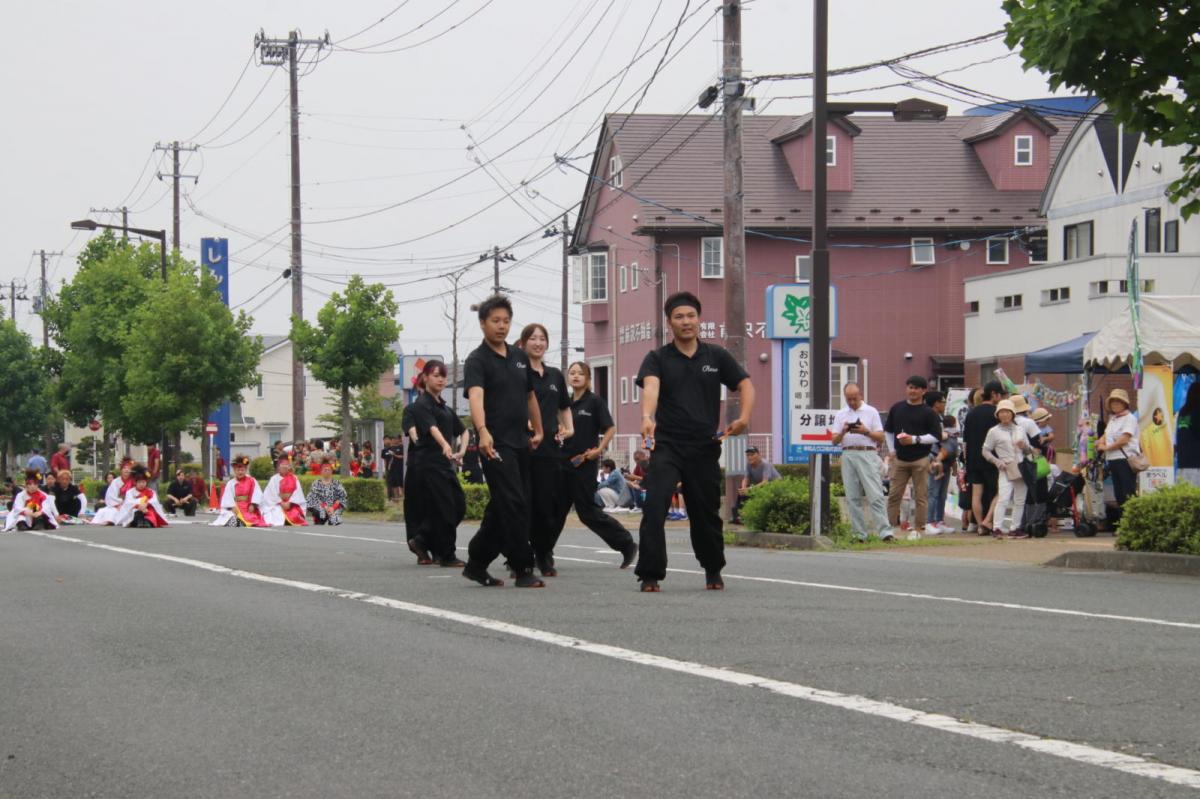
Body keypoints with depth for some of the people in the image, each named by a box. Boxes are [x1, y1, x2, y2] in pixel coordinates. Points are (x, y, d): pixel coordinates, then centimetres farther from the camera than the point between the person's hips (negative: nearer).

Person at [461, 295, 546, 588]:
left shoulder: (520, 357, 13)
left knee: (500, 509, 11)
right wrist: (483, 431, -42)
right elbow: (475, 396, -27)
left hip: (521, 443, 7)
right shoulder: (477, 360, -10)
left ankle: (476, 564, 21)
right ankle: (523, 570, -8)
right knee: (513, 505, -11)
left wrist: (538, 431, 24)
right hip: (496, 444, -7)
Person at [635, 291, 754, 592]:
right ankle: (650, 575, -12)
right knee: (654, 508, -17)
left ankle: (713, 571, 33)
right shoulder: (657, 358, 1)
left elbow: (745, 385, 8)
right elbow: (651, 387, -18)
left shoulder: (717, 356, 8)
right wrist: (647, 417, -39)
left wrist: (744, 417, -12)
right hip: (666, 446, -2)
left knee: (706, 512, 11)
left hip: (705, 447, 2)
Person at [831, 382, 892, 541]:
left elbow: (880, 438, 5)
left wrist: (866, 432, -11)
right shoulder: (840, 415, 16)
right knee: (853, 498, 2)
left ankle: (885, 531, -17)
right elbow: (834, 440, 12)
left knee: (875, 496, -11)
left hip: (867, 455, -3)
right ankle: (859, 534, 6)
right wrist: (843, 432, -8)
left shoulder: (871, 412, 8)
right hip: (848, 455, 3)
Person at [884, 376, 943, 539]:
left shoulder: (929, 413, -2)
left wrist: (914, 439, -15)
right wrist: (892, 449, 11)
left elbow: (936, 436, -7)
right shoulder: (897, 408, 10)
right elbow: (888, 430, 21)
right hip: (899, 459, 3)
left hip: (920, 460, -3)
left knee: (920, 496, 1)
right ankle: (891, 526, 5)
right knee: (894, 495, 1)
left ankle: (917, 529, 6)